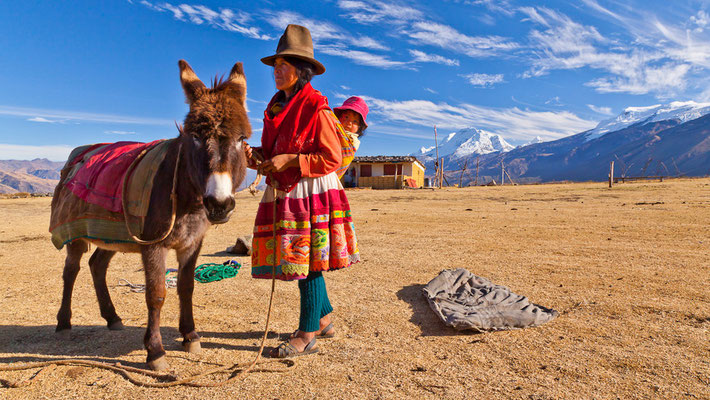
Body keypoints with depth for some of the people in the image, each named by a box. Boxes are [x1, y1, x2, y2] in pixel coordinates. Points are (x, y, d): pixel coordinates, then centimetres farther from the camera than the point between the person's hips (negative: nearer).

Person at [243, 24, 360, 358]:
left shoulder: (316, 108, -10)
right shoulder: (275, 108, 15)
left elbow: (332, 158, -13)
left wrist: (290, 161, -18)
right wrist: (255, 155, 0)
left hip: (311, 193, -8)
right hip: (282, 193, 8)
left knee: (308, 262, -3)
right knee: (301, 263, 14)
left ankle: (307, 336, 9)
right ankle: (324, 320, 30)